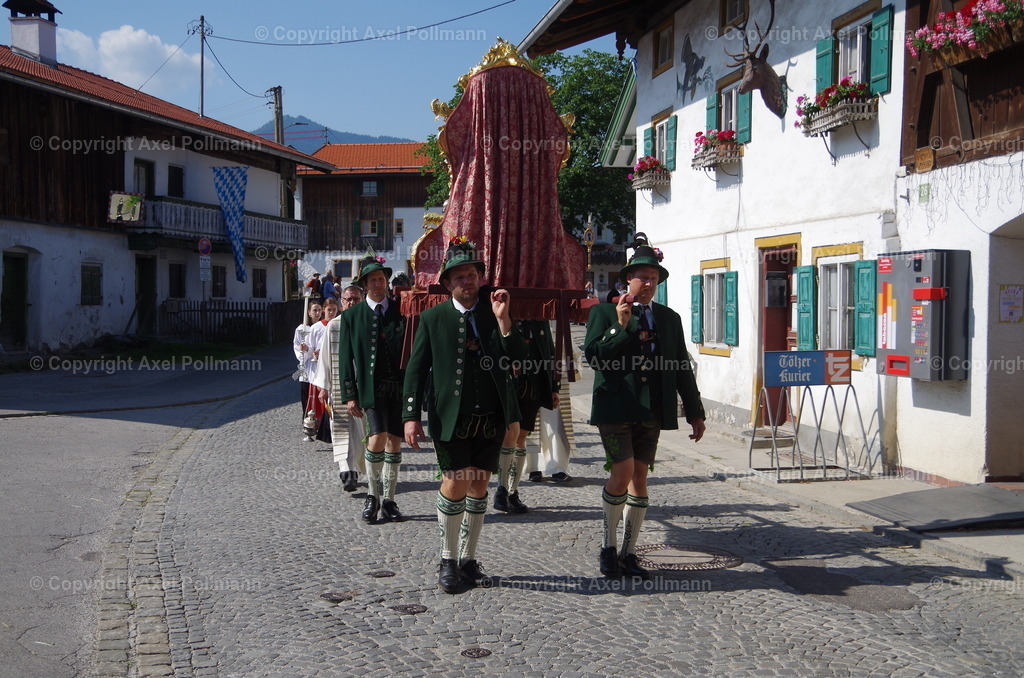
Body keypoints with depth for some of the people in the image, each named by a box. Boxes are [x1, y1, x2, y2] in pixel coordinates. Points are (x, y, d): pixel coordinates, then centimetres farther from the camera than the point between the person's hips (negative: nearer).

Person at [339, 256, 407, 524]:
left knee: (394, 442, 5)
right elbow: (345, 358, 5)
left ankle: (388, 499, 17)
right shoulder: (352, 316, 6)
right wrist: (350, 394, -2)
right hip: (372, 388, -2)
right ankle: (372, 496, 4)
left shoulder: (402, 310, 8)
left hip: (400, 387, 2)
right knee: (378, 438, -15)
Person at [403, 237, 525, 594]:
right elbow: (416, 369, 0)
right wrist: (411, 416, -8)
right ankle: (448, 561, 10)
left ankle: (468, 560, 23)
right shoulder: (433, 317, 2)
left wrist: (503, 319, -18)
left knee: (479, 487, 9)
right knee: (455, 484, -8)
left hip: (491, 417, 3)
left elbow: (516, 355, -6)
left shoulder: (494, 311, 6)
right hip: (451, 417, -2)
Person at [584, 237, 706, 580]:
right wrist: (620, 326, -16)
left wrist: (695, 412, 11)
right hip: (616, 407, -4)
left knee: (639, 478, 5)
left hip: (652, 411, 4)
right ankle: (608, 547, 7)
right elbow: (593, 356, -8)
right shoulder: (604, 312, 2)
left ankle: (628, 553, 15)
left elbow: (682, 368, 13)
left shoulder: (669, 318, 13)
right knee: (622, 472, -13)